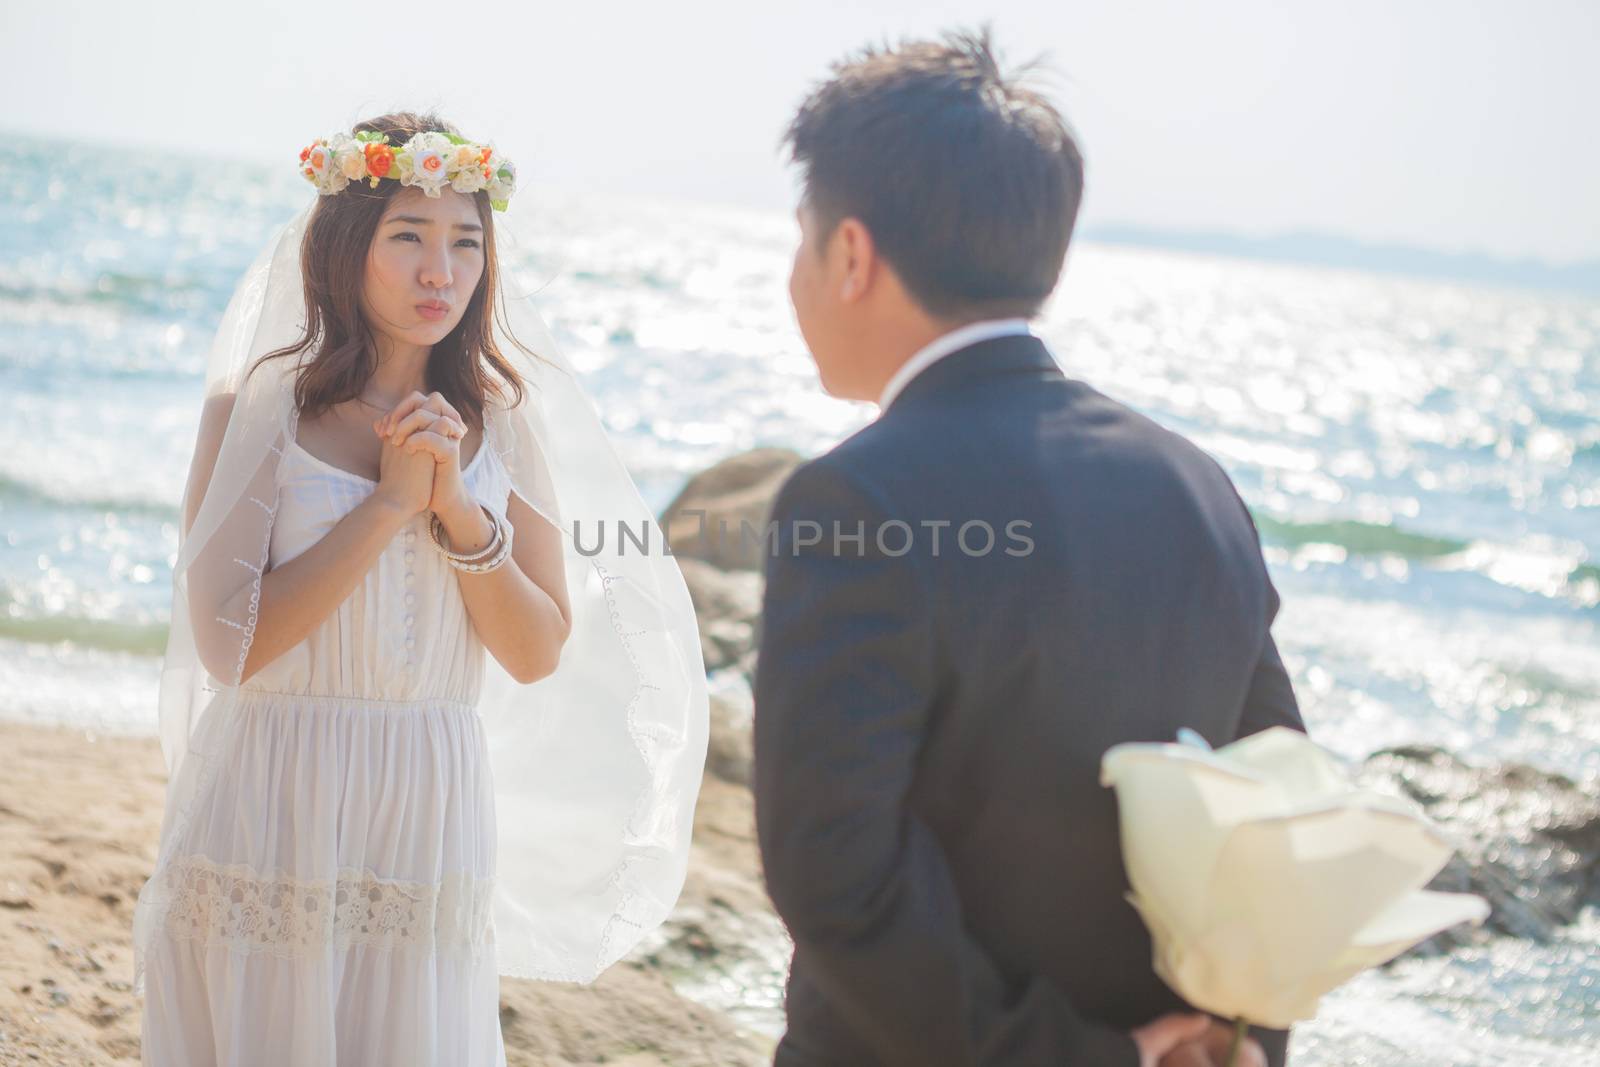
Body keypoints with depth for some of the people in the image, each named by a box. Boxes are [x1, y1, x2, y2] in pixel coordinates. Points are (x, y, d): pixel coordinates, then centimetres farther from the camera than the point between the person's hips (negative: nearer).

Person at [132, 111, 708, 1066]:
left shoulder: (501, 419, 4)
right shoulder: (257, 405, -5)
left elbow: (539, 655, 1)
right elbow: (227, 642, -14)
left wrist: (459, 508, -12)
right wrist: (391, 500, -15)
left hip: (430, 820, 3)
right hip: (268, 815, -2)